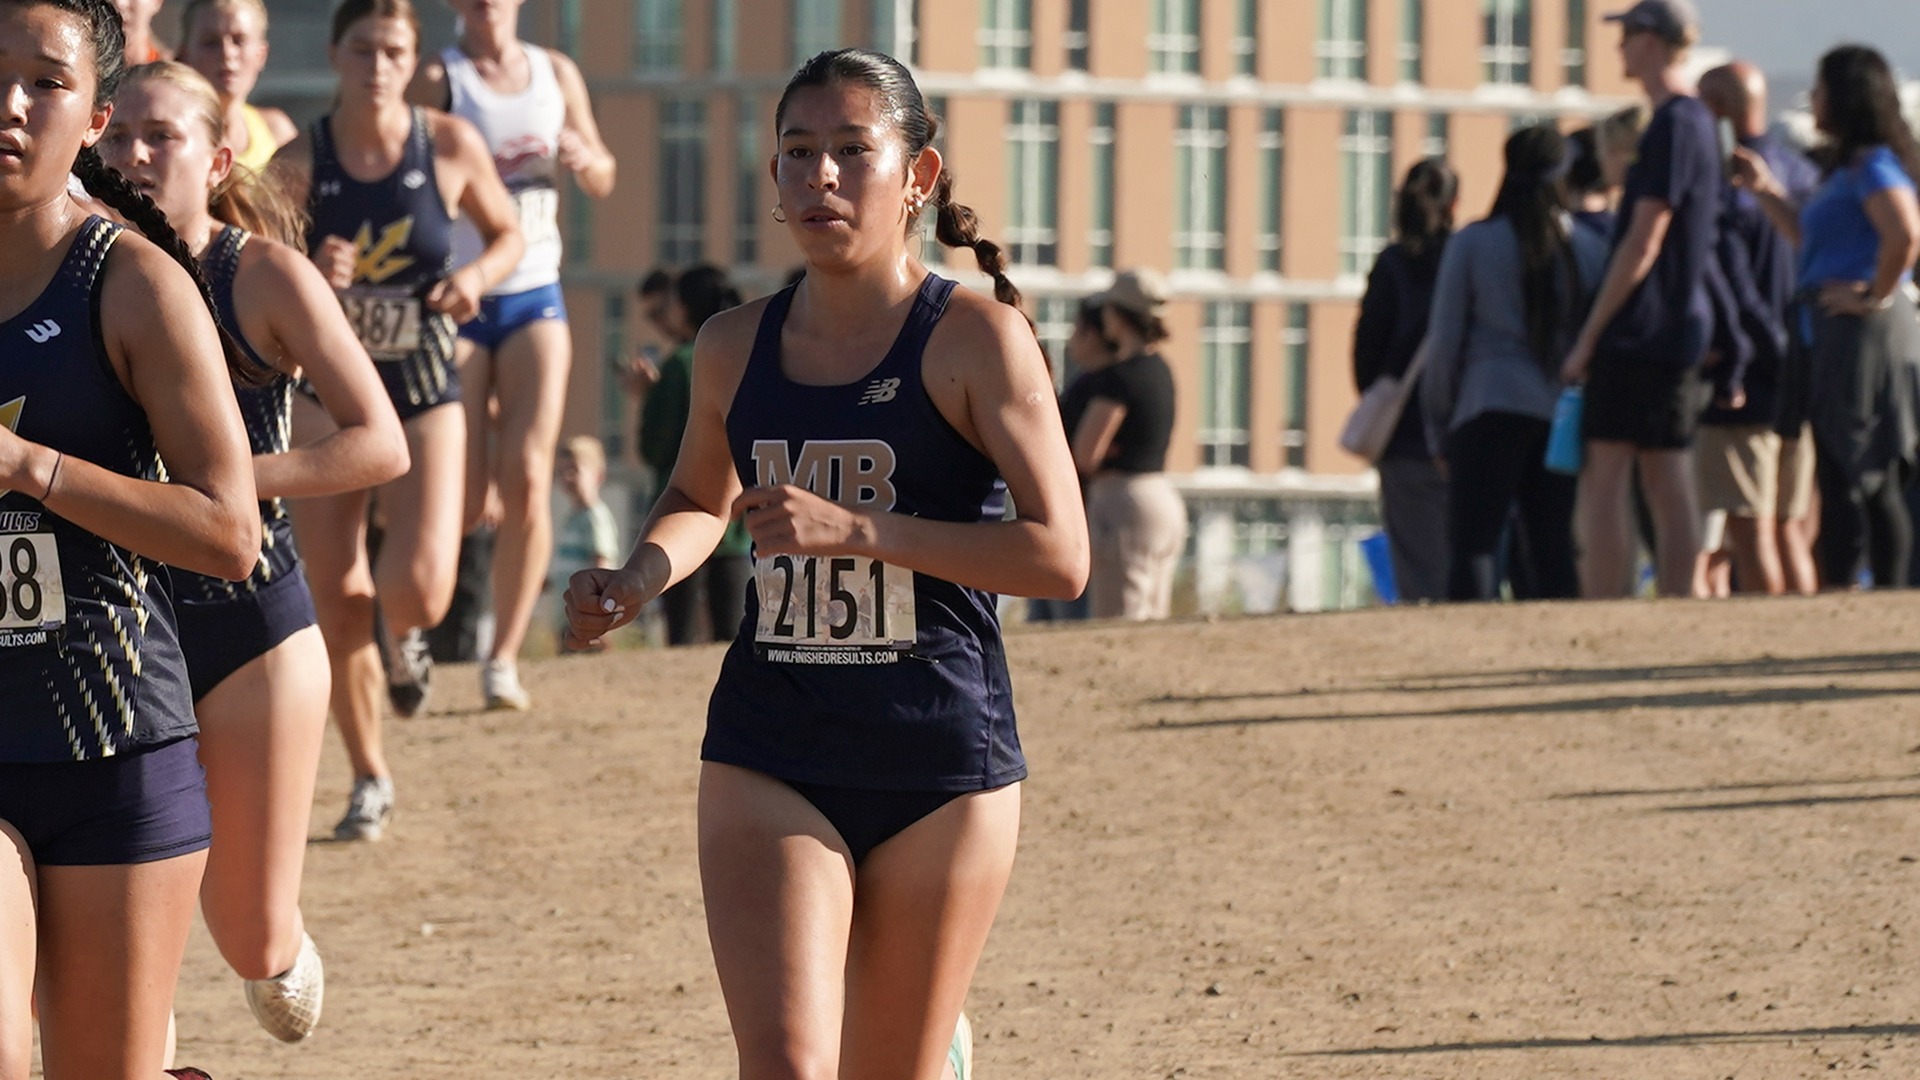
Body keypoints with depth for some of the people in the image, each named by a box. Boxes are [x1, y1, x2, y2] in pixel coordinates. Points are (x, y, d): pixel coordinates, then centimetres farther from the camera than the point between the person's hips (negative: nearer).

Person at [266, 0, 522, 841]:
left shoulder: (451, 146, -7)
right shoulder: (298, 164, -9)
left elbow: (508, 233, 10)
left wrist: (478, 277, -12)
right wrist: (312, 281, -29)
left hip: (424, 394, 0)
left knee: (418, 590, -17)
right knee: (337, 604, 1)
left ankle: (401, 635, 23)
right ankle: (369, 779, 20)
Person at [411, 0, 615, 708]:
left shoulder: (556, 75, 9)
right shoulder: (437, 80, -6)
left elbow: (602, 182, 19)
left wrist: (584, 159, -3)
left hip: (535, 299, 3)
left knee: (528, 478, -11)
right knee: (470, 503, -6)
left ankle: (504, 656, -3)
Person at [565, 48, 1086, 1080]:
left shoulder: (974, 339, -8)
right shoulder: (735, 347, 5)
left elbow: (1060, 557, -14)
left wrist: (857, 529, -20)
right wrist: (638, 579, 3)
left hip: (942, 762, -2)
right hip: (770, 756, 2)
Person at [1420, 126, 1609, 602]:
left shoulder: (1472, 243, -1)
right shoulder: (1591, 250, 4)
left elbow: (1444, 341, 2)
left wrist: (1439, 430, 10)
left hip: (1488, 410, -3)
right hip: (1563, 417, 3)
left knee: (1473, 546, -5)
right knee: (1553, 554, 7)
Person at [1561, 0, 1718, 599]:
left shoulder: (1673, 126, -14)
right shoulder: (1697, 122, 16)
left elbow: (1643, 244, -17)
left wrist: (1588, 338, -15)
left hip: (1641, 331, -10)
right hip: (1684, 329, 10)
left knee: (1603, 481, -10)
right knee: (1669, 485, 8)